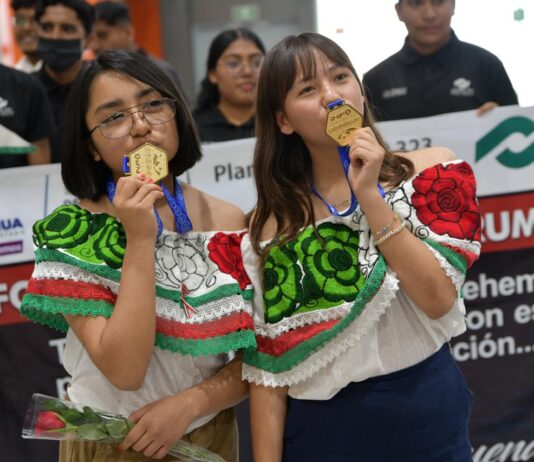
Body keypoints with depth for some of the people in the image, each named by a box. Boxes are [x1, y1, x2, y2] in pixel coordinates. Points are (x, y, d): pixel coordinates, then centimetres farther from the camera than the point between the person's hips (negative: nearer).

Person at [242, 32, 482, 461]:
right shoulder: (273, 222, -3)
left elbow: (438, 299, -15)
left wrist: (370, 194, -18)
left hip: (425, 417, 0)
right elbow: (268, 361, -3)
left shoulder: (430, 171, -4)